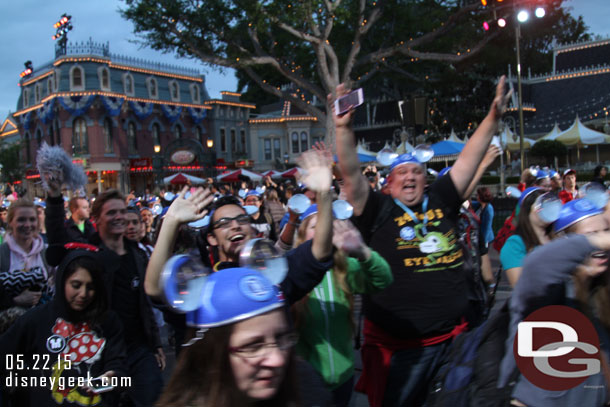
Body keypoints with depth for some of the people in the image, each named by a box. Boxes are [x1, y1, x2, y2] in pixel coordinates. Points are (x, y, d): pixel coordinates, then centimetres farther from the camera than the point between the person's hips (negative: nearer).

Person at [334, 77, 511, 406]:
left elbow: (468, 160, 6)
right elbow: (351, 173, -15)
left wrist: (493, 117, 2)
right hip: (397, 342, -4)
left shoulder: (441, 201, 7)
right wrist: (343, 128, -26)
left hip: (452, 336, 4)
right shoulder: (379, 211, -4)